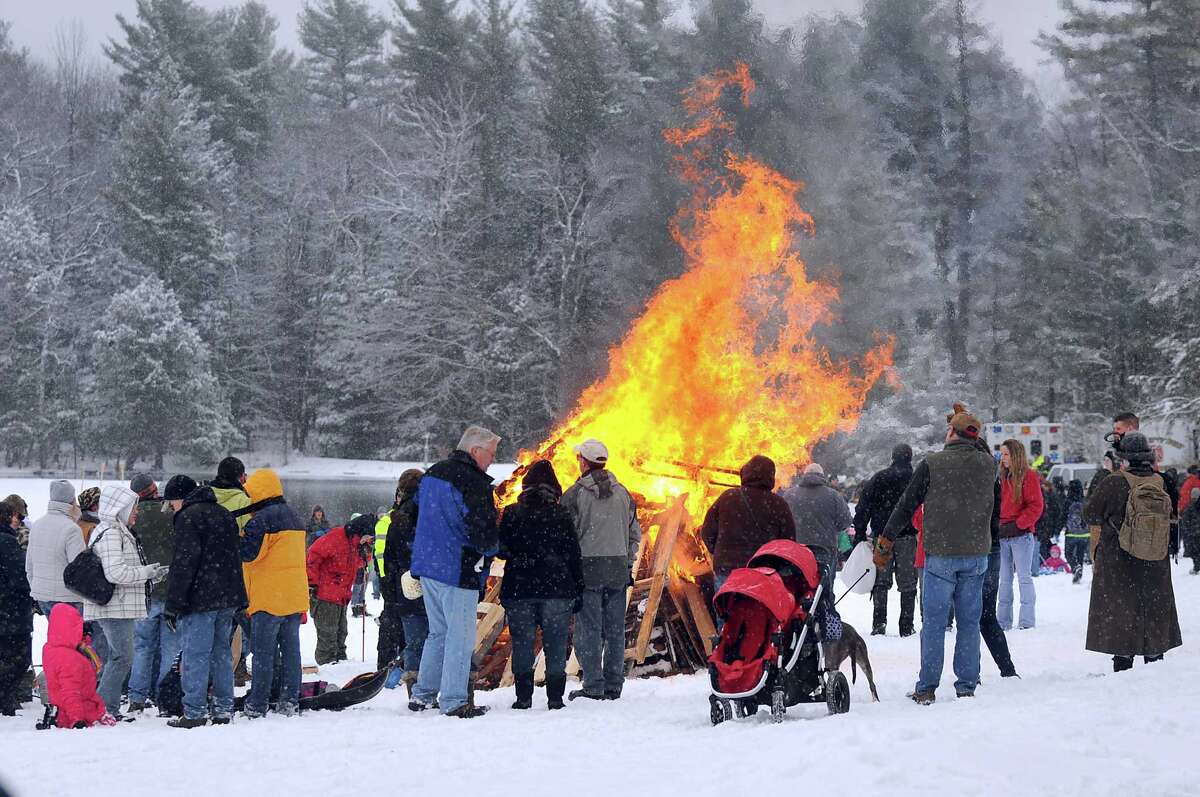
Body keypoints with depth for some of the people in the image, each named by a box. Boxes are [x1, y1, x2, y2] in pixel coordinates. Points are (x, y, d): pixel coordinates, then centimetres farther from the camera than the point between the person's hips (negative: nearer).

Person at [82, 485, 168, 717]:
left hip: (120, 608, 11)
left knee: (118, 657, 13)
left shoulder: (119, 532, 20)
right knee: (122, 658, -11)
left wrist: (152, 574, 12)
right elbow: (115, 573, -24)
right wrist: (146, 572, -14)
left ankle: (109, 710, 16)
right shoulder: (109, 534, -15)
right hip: (115, 609, -11)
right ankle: (106, 709, -10)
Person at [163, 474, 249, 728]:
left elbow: (184, 563, -15)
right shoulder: (224, 514, 17)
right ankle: (224, 710, 13)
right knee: (221, 652, 13)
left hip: (200, 599, -8)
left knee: (195, 655, -5)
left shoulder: (188, 517, -9)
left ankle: (194, 713, -6)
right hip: (229, 598, 8)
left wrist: (173, 605, -13)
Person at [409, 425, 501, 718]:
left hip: (427, 565, 9)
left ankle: (422, 694, 20)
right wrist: (493, 546, 2)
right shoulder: (473, 484, -17)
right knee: (461, 636, -3)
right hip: (458, 570, -9)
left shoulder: (431, 474, 12)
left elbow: (413, 513, 23)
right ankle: (454, 701, -3)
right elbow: (484, 534, -19)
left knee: (438, 632, 18)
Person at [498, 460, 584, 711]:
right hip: (557, 589, 0)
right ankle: (555, 697, 3)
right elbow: (574, 556, 3)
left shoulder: (512, 514, 0)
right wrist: (578, 591, 8)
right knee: (555, 644, 5)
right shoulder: (561, 516, 1)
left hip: (519, 589, 0)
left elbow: (501, 549, -1)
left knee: (522, 643, 6)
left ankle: (524, 697, 3)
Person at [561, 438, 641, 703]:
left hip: (587, 569, -4)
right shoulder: (622, 493, 9)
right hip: (618, 571, 4)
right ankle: (614, 686, 10)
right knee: (615, 630, 8)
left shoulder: (574, 494, -6)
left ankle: (593, 687, -4)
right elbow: (635, 533, 13)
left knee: (589, 629, -1)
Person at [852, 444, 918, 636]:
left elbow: (863, 507, 3)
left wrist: (860, 533, 7)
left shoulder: (878, 479, 4)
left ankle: (879, 622, -6)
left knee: (881, 581, 7)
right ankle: (906, 626, 3)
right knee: (907, 583, 5)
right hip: (908, 537, -1)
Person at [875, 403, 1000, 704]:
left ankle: (927, 688, 3)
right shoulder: (988, 465, 1)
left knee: (934, 620, 2)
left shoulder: (932, 464, -8)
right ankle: (967, 685, 9)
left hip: (940, 554, -3)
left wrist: (884, 543, 4)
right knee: (970, 620, 8)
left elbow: (906, 507, -3)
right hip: (976, 554, 3)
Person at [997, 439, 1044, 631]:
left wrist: (1018, 525, -15)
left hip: (1021, 535, -7)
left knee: (1024, 577, -4)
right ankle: (1003, 621, 11)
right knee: (1005, 579, 8)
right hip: (1003, 535, 7)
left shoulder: (1029, 476, -5)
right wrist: (998, 525, 4)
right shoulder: (1003, 477, 15)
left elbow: (1036, 506, -11)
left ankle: (1027, 621, -2)